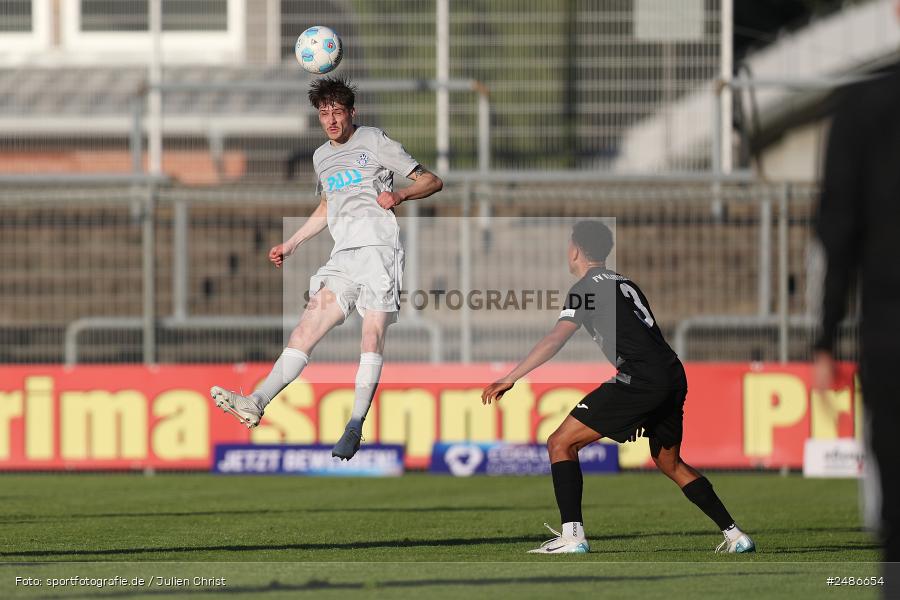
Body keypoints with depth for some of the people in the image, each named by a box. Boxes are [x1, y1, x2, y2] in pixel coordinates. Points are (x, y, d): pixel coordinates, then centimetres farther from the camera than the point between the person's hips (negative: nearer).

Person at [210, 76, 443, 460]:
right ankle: (256, 403, -24)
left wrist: (399, 194, -15)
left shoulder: (373, 141, 5)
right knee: (308, 325, -9)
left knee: (372, 336, -17)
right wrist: (289, 246, 34)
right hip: (342, 255, 5)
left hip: (378, 248, -5)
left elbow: (432, 182, 4)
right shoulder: (322, 157, 23)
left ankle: (355, 427, -21)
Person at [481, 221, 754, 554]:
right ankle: (734, 534, 22)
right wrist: (641, 411, 36)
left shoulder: (587, 288, 1)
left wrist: (510, 378, -12)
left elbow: (556, 340, -12)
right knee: (669, 462, 26)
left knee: (561, 444, -3)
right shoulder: (625, 284, 25)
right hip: (674, 377, 8)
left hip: (640, 379, -8)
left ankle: (572, 535, -12)